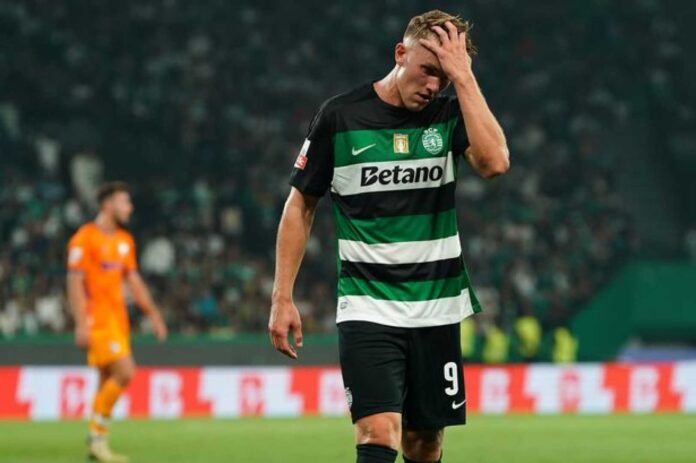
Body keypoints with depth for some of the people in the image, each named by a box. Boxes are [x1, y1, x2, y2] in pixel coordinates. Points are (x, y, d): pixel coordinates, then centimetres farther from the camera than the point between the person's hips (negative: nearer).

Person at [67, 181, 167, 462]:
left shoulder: (125, 241, 14)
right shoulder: (85, 238, -9)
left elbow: (133, 280, 19)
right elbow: (75, 283, -12)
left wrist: (154, 315, 13)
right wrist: (81, 325, -19)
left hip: (118, 319, 8)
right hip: (97, 320, -8)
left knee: (108, 382, 8)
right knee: (124, 371, -18)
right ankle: (97, 434, -7)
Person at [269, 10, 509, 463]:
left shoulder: (450, 114, 1)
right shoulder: (340, 116, -3)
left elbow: (495, 161, -20)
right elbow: (301, 206, 5)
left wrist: (463, 75, -18)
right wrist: (283, 298, 1)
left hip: (437, 308, 3)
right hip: (367, 307, -3)